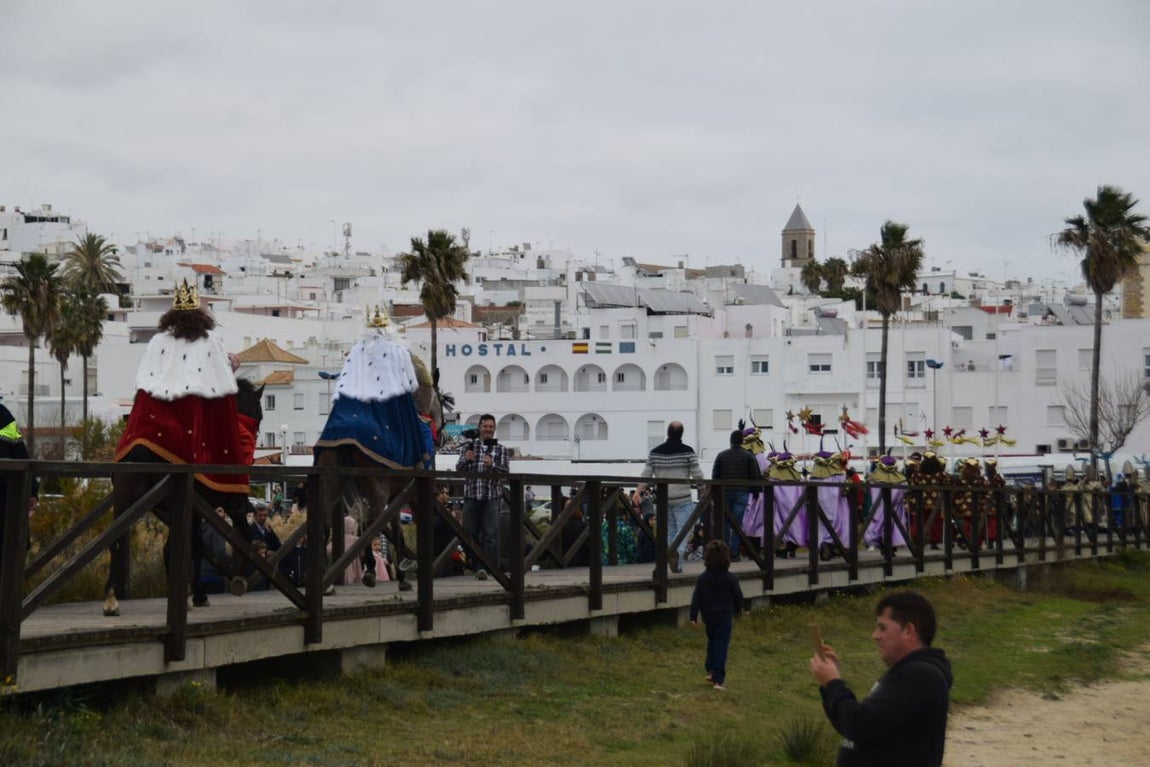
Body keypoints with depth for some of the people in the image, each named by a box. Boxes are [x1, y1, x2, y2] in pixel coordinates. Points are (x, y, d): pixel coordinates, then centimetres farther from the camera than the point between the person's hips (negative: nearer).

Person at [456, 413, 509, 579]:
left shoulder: (500, 449, 9)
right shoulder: (468, 446, 10)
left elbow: (505, 471, -1)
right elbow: (459, 469, 4)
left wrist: (492, 465, -20)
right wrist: (466, 460, -18)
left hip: (492, 496, -1)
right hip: (471, 495, 2)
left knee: (491, 534, -8)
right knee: (470, 533, 4)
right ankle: (476, 565, 14)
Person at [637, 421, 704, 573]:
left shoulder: (655, 452, 3)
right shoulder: (688, 451, -7)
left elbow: (646, 475, 2)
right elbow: (697, 475, -6)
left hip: (663, 499, 4)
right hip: (682, 499, -4)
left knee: (670, 531, 13)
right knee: (684, 529, -2)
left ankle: (677, 566, 10)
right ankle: (678, 552, -30)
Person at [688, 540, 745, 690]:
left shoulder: (703, 578, -4)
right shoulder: (730, 579, -8)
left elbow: (696, 598, -6)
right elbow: (738, 597, 1)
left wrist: (694, 616, -5)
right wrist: (737, 610, 21)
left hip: (709, 616, 3)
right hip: (725, 616, -3)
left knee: (712, 642, 26)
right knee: (721, 647, -2)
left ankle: (710, 670, 29)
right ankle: (718, 679, -6)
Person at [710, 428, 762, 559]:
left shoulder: (721, 455, 7)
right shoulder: (748, 456, 1)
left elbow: (714, 476, 8)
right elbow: (755, 476, 0)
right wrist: (755, 492, 10)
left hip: (724, 493, 2)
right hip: (742, 493, -2)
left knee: (725, 523, 8)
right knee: (737, 524, -1)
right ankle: (734, 553, -5)